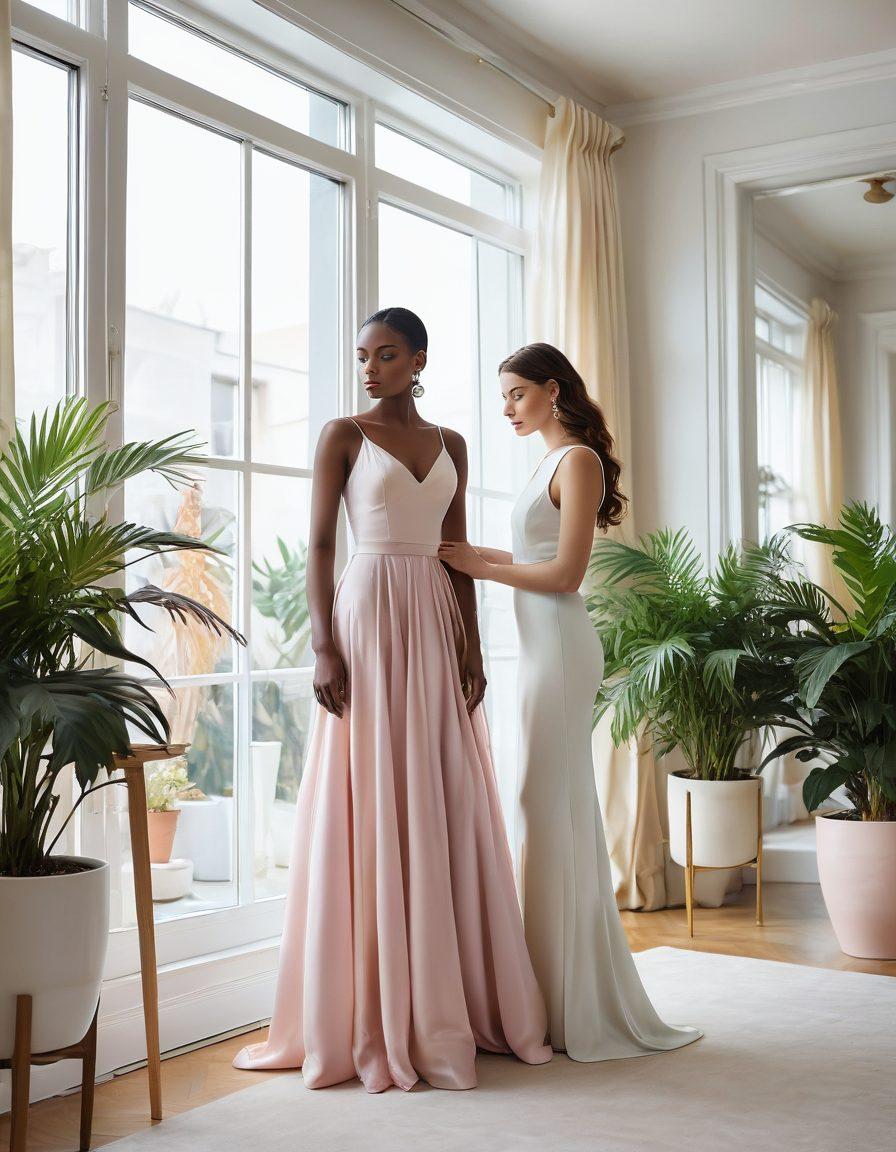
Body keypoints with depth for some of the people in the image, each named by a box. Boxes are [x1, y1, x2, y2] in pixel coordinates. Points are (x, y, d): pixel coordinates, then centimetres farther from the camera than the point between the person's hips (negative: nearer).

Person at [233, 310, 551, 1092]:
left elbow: (459, 552, 15)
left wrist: (471, 643, 6)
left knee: (449, 809, 5)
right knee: (372, 810, -5)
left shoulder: (451, 445, 15)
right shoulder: (344, 436, 3)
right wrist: (324, 647, -13)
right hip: (368, 617, -4)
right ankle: (376, 1017, 4)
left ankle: (457, 1002, 15)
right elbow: (319, 544, -3)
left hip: (437, 624, 5)